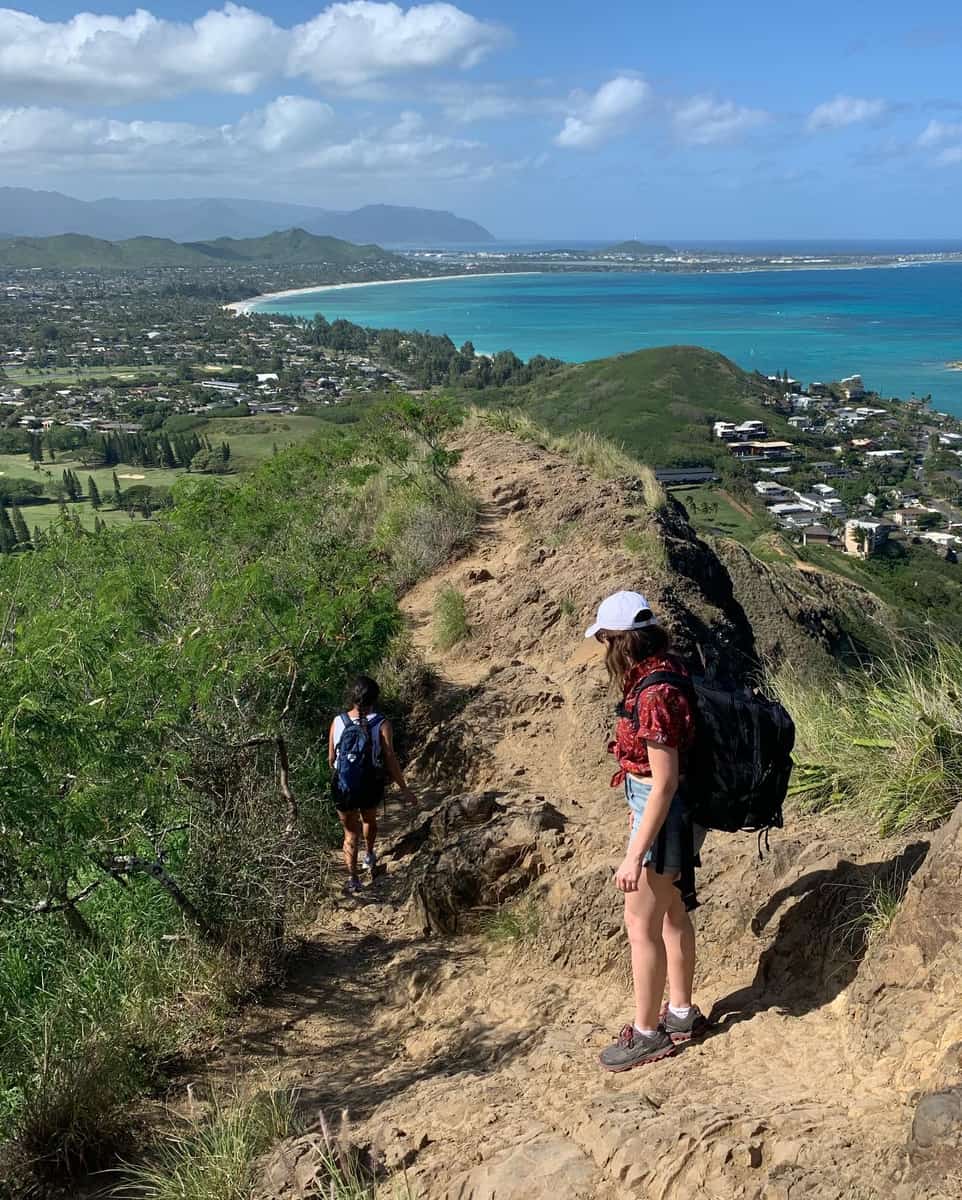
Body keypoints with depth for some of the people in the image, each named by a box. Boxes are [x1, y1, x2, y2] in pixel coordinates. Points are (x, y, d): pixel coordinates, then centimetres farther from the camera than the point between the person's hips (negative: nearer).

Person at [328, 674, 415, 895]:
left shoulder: (338, 722, -10)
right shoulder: (381, 725, -18)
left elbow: (331, 758, -1)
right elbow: (390, 761, -16)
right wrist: (404, 788, -5)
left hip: (343, 787, 0)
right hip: (371, 786, 0)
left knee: (351, 832, 17)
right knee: (369, 820, 30)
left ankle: (352, 879, 10)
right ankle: (369, 857, 53)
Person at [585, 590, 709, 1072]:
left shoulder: (654, 695, -27)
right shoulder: (669, 672, 1)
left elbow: (665, 782, -26)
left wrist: (636, 854, -22)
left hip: (663, 816, -10)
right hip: (674, 812, 10)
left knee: (642, 924, 4)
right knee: (671, 912, 22)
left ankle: (648, 1033, 19)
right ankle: (681, 1014, 37)